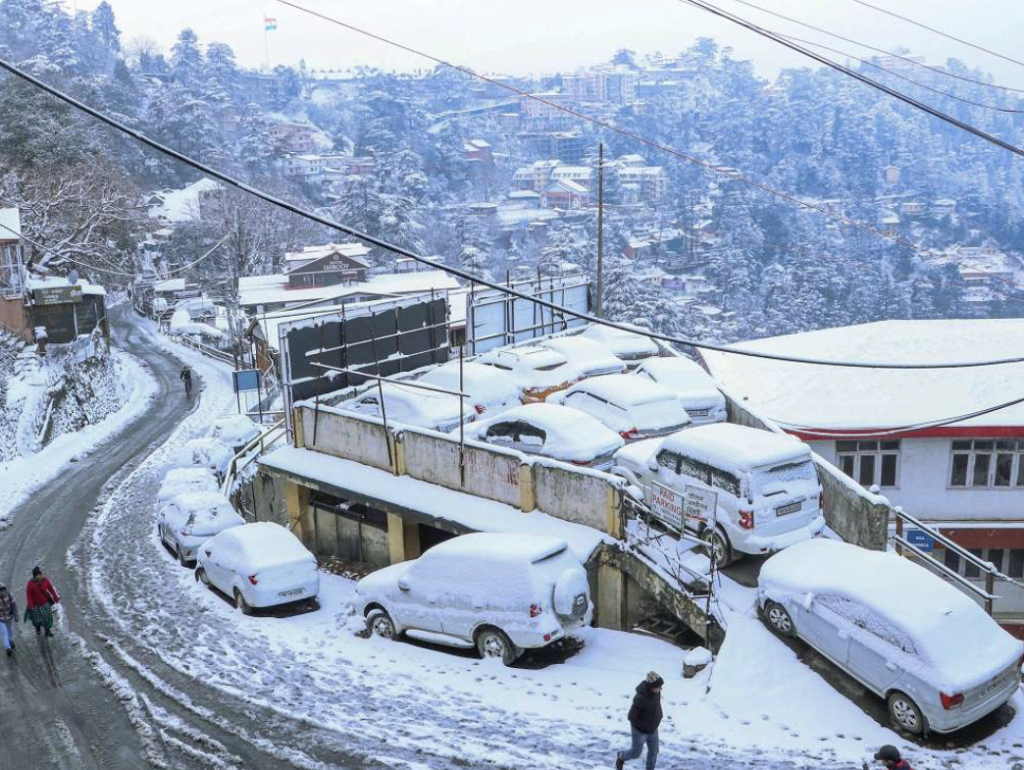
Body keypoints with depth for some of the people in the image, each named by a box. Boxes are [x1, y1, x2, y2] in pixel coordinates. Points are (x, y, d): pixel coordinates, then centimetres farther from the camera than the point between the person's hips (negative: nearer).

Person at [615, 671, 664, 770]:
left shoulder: (656, 691, -15)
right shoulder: (640, 698, -36)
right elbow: (631, 717, -25)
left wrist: (658, 719, 2)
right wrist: (646, 727, -19)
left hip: (653, 729, 6)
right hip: (640, 730, -6)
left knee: (654, 751, 15)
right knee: (636, 753, 12)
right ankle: (621, 757, 42)